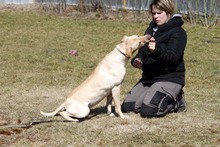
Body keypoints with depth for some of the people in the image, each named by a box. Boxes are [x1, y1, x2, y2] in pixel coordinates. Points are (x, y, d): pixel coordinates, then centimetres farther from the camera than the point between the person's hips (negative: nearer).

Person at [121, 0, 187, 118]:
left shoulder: (178, 33, -10)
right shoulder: (152, 29, 13)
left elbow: (172, 58, -23)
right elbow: (142, 52, 19)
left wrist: (156, 50, -43)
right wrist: (136, 60, -6)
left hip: (169, 78, -8)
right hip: (148, 77, 8)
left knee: (148, 111, -25)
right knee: (127, 107, 0)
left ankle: (176, 101, 4)